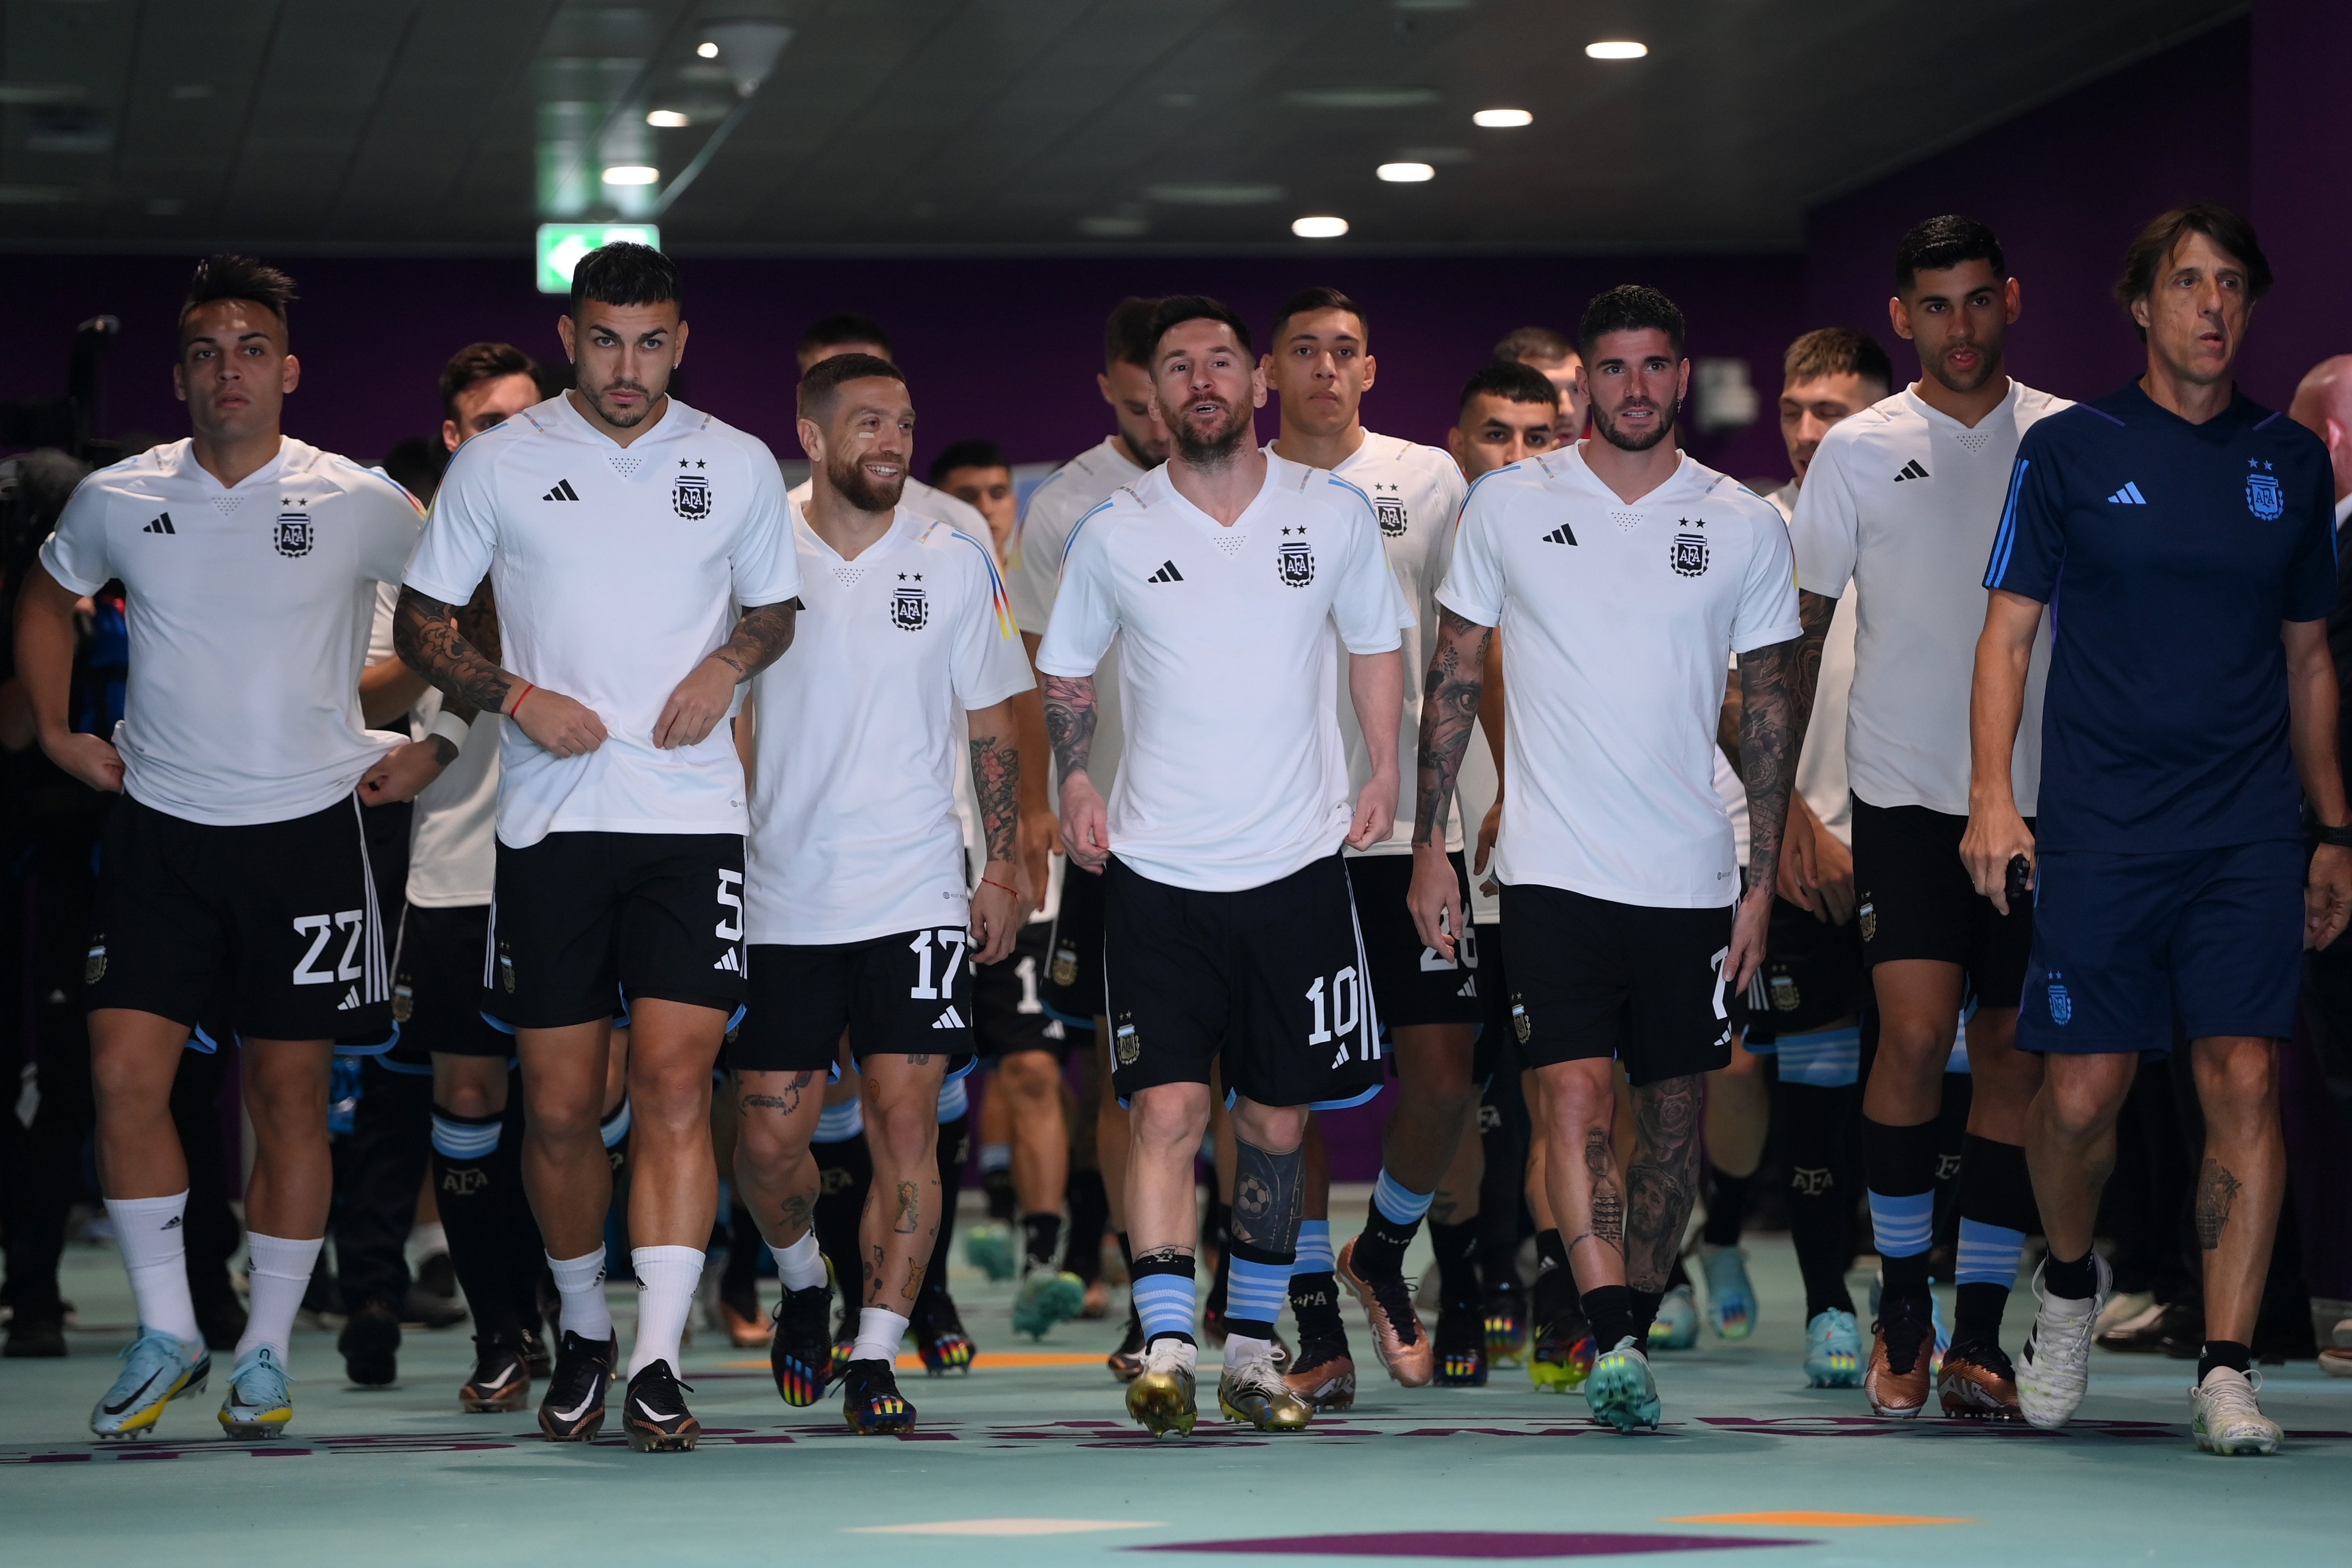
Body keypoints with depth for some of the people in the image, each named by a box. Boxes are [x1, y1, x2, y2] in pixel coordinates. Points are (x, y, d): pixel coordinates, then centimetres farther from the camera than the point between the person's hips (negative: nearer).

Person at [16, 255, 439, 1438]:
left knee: (289, 1093, 2)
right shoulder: (117, 500, 1)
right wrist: (55, 729, 12)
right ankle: (165, 1333, 6)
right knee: (125, 1072, -8)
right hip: (159, 829, 1)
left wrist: (436, 745, 4)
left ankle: (266, 1350, 14)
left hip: (307, 830, -1)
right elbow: (48, 598, 21)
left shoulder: (357, 505, -4)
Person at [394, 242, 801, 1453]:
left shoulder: (737, 466, 7)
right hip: (548, 816, 0)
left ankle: (658, 1364, -15)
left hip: (692, 816, 0)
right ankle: (583, 1331, 25)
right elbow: (421, 625, 10)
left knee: (676, 1077, -13)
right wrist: (515, 695, -7)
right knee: (559, 1105, 3)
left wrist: (729, 663, -1)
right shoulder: (497, 465, 4)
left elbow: (778, 611, 21)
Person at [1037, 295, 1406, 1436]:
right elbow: (1066, 668, 15)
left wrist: (1384, 770, 4)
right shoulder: (1111, 534, 1)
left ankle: (1252, 1346, 20)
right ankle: (1166, 1346, -15)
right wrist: (1074, 782, 2)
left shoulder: (1333, 514, 2)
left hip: (1297, 861, 1)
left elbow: (1373, 642, 16)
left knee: (1277, 1118, 8)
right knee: (1167, 1105, -13)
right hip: (1157, 867, -1)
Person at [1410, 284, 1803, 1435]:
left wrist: (1764, 877, 4)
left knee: (1673, 1111, 7)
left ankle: (1628, 1334, 21)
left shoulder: (1746, 528, 4)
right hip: (1553, 866, -2)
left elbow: (1769, 709, 8)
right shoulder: (1507, 508, 2)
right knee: (1575, 1093, -16)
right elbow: (1453, 680, 7)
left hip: (1692, 875, 2)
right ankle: (1613, 1347, -21)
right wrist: (1429, 843, 2)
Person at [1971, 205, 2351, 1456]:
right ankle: (2070, 1281, 28)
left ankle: (2225, 1370, -4)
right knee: (2083, 1090, -3)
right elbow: (2008, 632, 3)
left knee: (2245, 1080, -8)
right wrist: (1991, 793, -9)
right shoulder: (2070, 450, 3)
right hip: (2101, 827, -2)